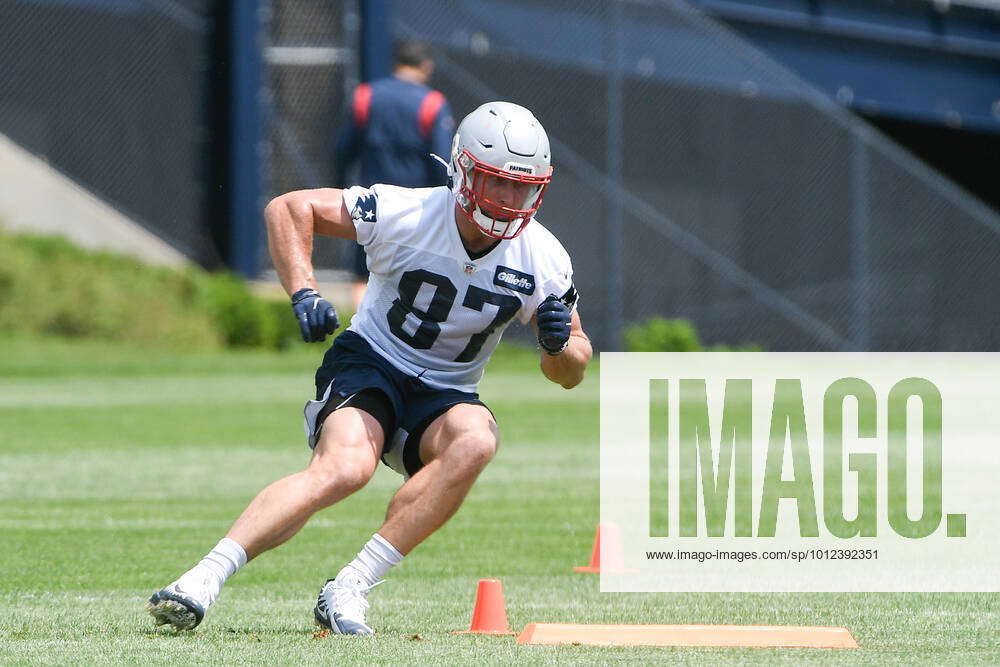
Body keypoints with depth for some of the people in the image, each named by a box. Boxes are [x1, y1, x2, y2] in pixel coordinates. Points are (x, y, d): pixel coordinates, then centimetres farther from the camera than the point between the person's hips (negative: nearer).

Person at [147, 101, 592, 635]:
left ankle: (348, 590, -33)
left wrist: (559, 344, -19)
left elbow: (570, 372, 5)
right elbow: (288, 208, -8)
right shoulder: (405, 214, -16)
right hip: (367, 366, -3)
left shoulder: (542, 261, -7)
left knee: (476, 442, -33)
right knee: (346, 466, -35)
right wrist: (303, 291, -22)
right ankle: (202, 581, -39)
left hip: (443, 397, 3)